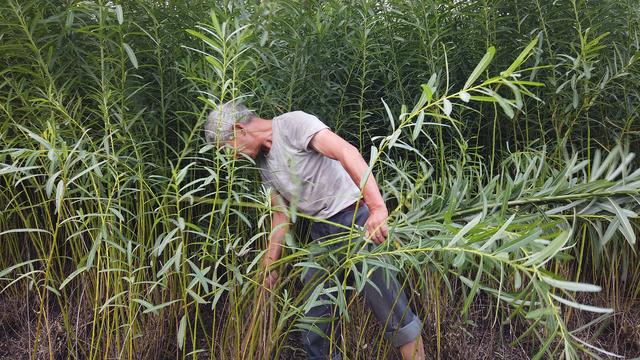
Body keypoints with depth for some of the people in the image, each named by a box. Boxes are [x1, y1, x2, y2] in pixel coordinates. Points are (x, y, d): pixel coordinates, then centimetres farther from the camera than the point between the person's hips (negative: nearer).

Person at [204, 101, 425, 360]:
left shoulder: (293, 124, -13)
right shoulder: (263, 162, 14)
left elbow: (347, 152, -26)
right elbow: (281, 214, 19)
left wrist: (378, 207, -36)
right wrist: (269, 263, 16)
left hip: (356, 219, -8)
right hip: (321, 233, 8)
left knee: (393, 313, -6)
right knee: (314, 315, 12)